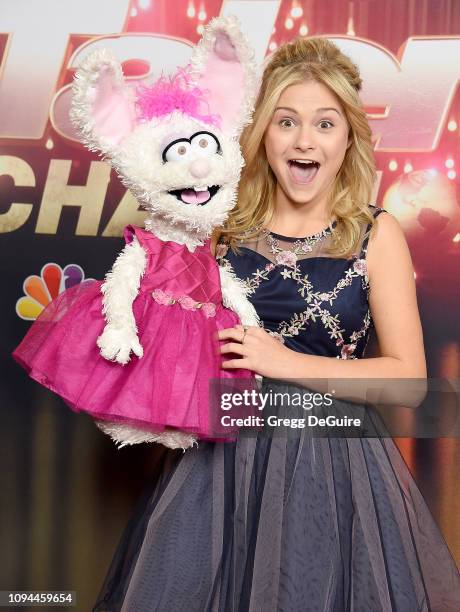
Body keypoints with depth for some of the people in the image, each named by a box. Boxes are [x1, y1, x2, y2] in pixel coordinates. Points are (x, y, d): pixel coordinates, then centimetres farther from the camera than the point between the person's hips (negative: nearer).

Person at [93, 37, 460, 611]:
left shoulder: (376, 235, -5)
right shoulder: (225, 225, 1)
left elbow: (409, 374, -8)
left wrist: (288, 362, -16)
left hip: (333, 460, -2)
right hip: (225, 451, 3)